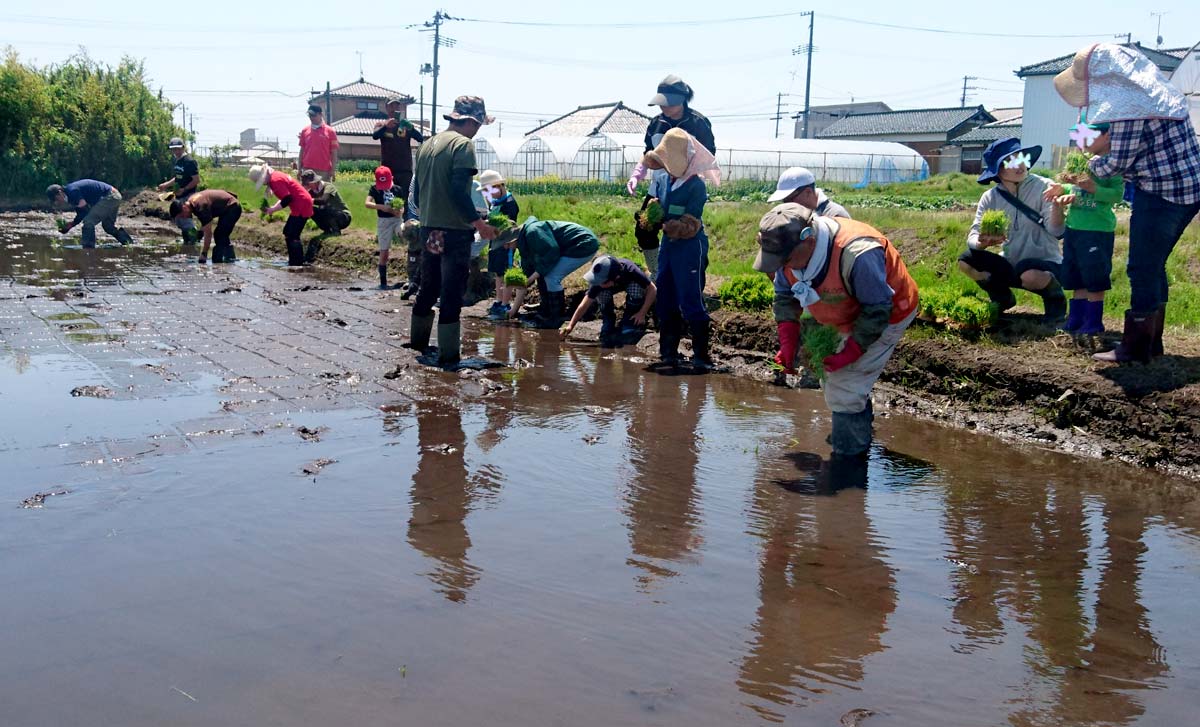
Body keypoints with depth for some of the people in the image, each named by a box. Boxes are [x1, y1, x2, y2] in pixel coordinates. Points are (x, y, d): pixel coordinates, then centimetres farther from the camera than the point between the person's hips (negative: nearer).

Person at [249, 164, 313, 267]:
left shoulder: (276, 180, -17)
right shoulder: (276, 177, 14)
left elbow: (287, 199, -22)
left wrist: (272, 209, -12)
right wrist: (273, 208, 7)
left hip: (302, 205, -11)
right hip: (301, 205, 11)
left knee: (292, 235, -12)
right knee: (287, 232, 16)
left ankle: (297, 263, -12)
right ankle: (293, 261, 21)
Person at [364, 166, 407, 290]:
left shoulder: (398, 189, 5)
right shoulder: (374, 189, 1)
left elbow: (402, 207, 8)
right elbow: (367, 203, -13)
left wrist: (400, 212, -16)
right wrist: (382, 207, -25)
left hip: (397, 219, 1)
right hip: (384, 221, -1)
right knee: (384, 253, 1)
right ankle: (383, 282, 10)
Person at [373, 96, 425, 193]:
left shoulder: (406, 125, 7)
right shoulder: (381, 124, 7)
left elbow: (421, 138, -9)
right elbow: (375, 136, -14)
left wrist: (411, 128, -30)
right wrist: (386, 126, -35)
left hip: (405, 170, 0)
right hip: (387, 170, 0)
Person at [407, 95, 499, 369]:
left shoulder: (427, 145, 13)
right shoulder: (462, 144, -11)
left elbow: (417, 192, 16)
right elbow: (459, 191, -21)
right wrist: (478, 222, -17)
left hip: (429, 230, 8)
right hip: (454, 231, -8)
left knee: (428, 288, 19)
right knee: (452, 295, -4)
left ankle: (418, 344, 30)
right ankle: (448, 356, -2)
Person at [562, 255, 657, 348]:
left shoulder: (631, 271, -41)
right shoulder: (599, 281, -34)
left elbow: (652, 290, -31)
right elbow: (585, 304, -27)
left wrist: (642, 314, -31)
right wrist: (570, 325, -31)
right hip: (615, 286, 2)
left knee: (635, 288, -36)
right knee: (601, 293, -31)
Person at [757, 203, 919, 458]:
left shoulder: (857, 255, -41)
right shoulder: (789, 250, -18)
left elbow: (878, 310, -30)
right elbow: (785, 295, -3)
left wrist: (849, 353, -28)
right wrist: (788, 343, -14)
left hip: (886, 316, -8)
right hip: (849, 316, 8)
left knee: (844, 389, -14)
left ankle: (848, 456, 3)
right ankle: (858, 427, 46)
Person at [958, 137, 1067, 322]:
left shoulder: (1043, 187, -13)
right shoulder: (990, 198, -4)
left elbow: (1056, 231, -22)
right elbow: (973, 237, -11)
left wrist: (1056, 203, -39)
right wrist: (981, 242, -34)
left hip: (1045, 266, -4)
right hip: (1010, 265, 4)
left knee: (1028, 272, -38)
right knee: (966, 261, -17)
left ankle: (1055, 298, -2)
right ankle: (1002, 297, 10)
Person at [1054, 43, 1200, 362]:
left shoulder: (1128, 103, -20)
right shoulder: (1146, 90, 11)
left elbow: (1118, 162, -14)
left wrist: (1093, 164, 5)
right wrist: (1105, 143, 8)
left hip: (1162, 192, -10)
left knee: (1143, 270, -2)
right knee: (1153, 267, 17)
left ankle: (1135, 348, 5)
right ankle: (1151, 341, 25)